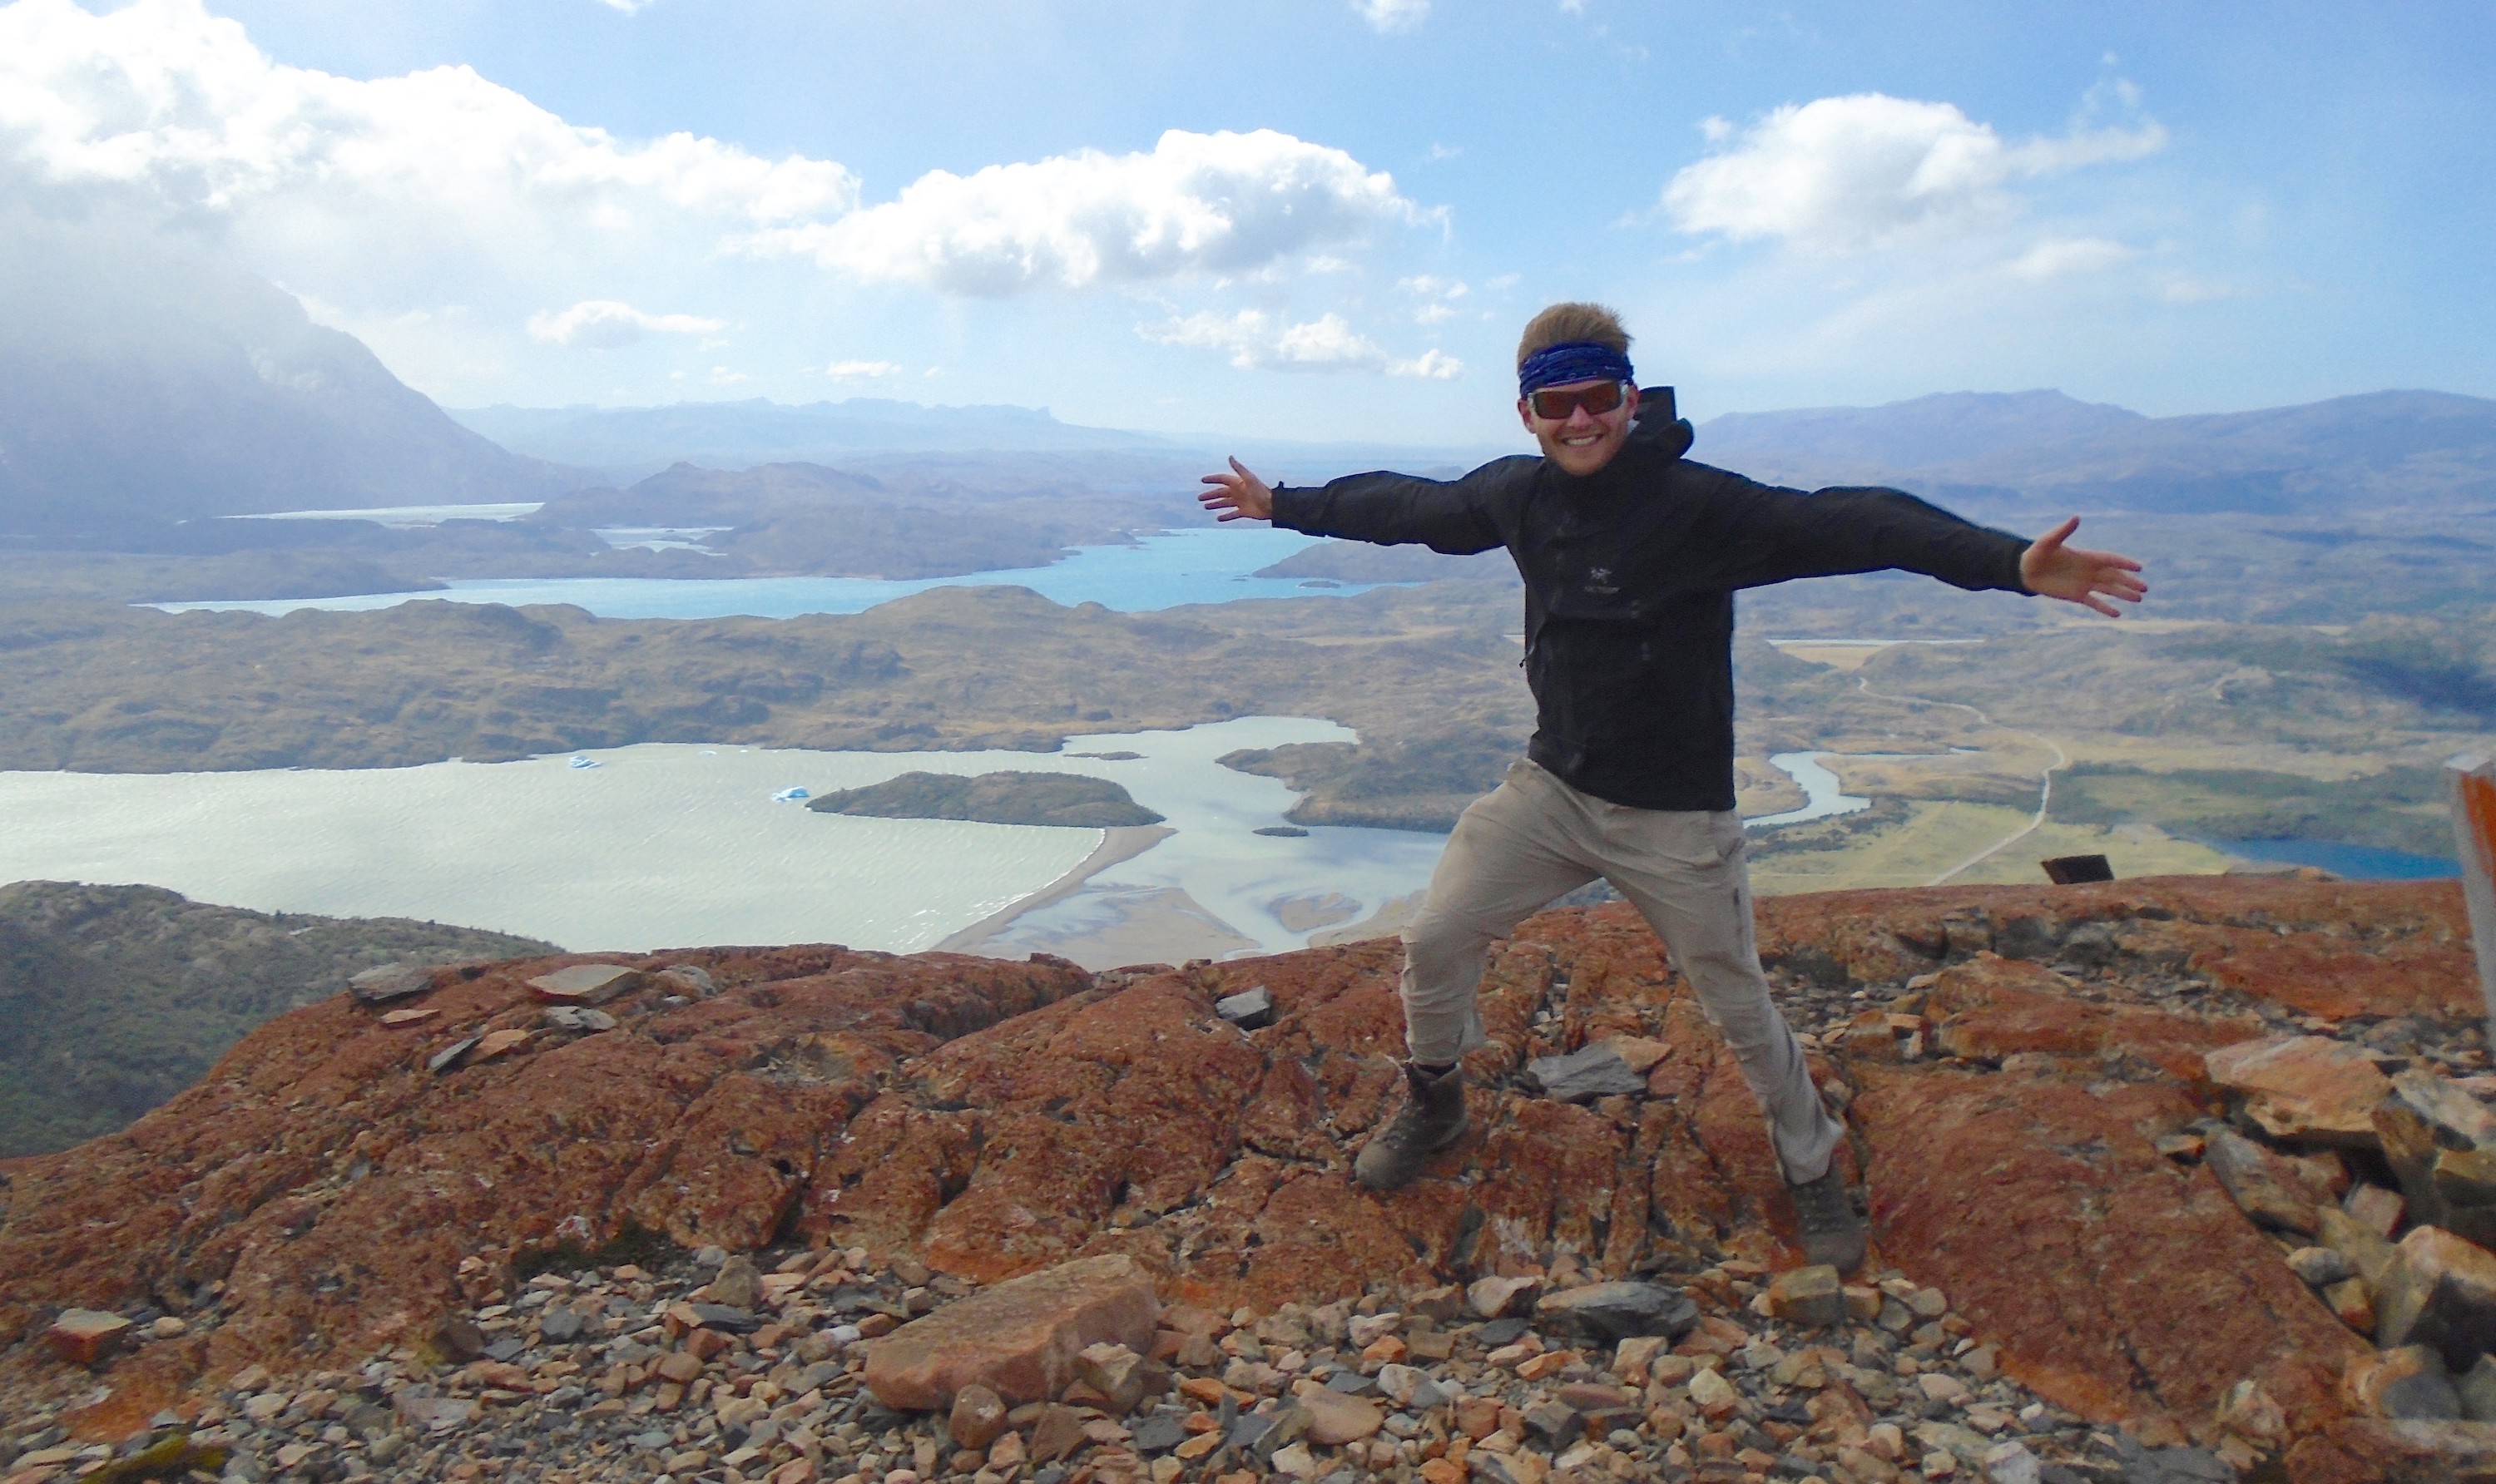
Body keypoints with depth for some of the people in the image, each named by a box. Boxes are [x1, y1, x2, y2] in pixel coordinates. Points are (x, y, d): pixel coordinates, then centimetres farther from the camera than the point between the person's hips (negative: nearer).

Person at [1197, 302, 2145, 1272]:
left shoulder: (1697, 504, -20)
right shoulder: (1516, 495, -3)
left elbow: (1845, 524, -32)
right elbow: (1408, 507, 14)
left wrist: (2011, 564, -47)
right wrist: (1281, 504, 26)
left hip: (1674, 818, -4)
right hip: (1550, 788, 5)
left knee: (1739, 1008, 8)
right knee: (1433, 942, 3)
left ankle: (1814, 1171, 35)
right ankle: (1433, 1104, 32)